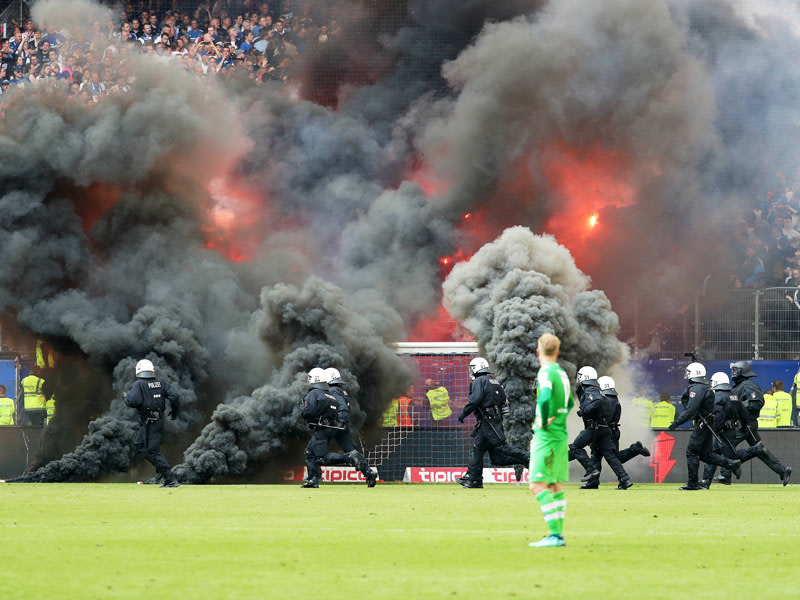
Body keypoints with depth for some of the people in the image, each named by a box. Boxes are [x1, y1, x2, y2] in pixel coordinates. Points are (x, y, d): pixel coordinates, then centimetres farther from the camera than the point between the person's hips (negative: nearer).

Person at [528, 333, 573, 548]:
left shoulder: (545, 373, -13)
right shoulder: (562, 374, 13)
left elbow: (545, 399, -30)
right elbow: (569, 403, 26)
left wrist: (543, 422, -17)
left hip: (546, 437, -9)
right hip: (561, 434, 9)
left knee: (538, 485, -10)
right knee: (556, 485, 10)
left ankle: (555, 534, -18)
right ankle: (558, 534, 10)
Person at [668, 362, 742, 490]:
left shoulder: (696, 389, -17)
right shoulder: (706, 387, 15)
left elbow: (690, 411, -24)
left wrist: (677, 422, -21)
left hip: (702, 425, -10)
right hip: (708, 425, 10)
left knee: (691, 452, -2)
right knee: (705, 454, 14)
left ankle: (693, 483, 1)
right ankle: (732, 464, 8)